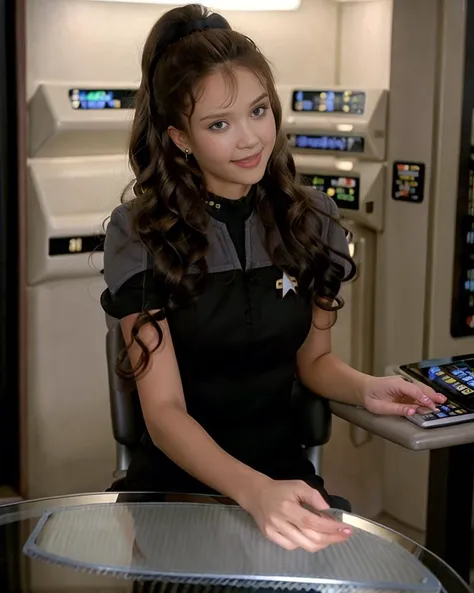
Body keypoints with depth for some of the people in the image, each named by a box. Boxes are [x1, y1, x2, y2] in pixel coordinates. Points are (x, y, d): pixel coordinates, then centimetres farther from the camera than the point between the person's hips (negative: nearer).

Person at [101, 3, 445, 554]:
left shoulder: (311, 219, -1)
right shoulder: (138, 233, -11)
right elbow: (165, 409, -15)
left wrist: (364, 388, -11)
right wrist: (252, 491, -32)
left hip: (284, 467, 3)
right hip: (180, 475, -2)